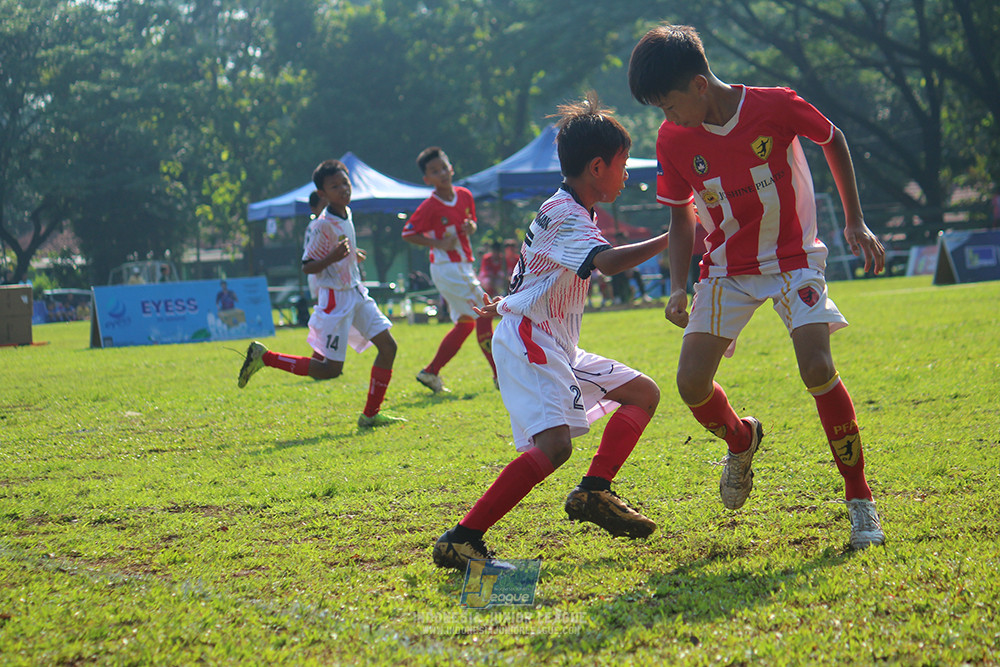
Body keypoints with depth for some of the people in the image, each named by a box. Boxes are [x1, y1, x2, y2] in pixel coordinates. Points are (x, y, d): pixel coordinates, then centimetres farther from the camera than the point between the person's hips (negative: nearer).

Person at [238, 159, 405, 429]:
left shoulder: (346, 214, 6)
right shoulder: (322, 226, -20)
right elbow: (307, 266, -18)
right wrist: (333, 258, -32)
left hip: (357, 294, 8)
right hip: (336, 297, -8)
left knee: (388, 346, 1)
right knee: (330, 369, -6)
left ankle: (370, 415, 8)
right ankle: (263, 357, 5)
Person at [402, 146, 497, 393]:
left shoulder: (465, 195, 6)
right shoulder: (430, 206, -14)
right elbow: (408, 233, -12)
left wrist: (471, 227, -3)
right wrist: (438, 243, -20)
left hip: (463, 267, 8)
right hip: (447, 268, -8)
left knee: (465, 323, 12)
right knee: (483, 315, -9)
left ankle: (431, 373, 18)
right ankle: (500, 375, -4)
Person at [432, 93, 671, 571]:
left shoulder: (569, 211, 17)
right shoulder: (567, 217, -16)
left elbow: (531, 265, 34)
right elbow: (608, 262, -35)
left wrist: (509, 302, 48)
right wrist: (671, 240, -39)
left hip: (557, 350, 11)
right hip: (529, 345, -11)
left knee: (643, 393, 12)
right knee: (554, 444, -28)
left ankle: (593, 492, 1)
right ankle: (460, 540, -29)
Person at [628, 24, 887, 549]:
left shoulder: (776, 107, -19)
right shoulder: (673, 140, -9)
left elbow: (833, 139, 1)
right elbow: (681, 215, 5)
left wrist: (855, 221, 1)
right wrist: (678, 288, -7)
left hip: (793, 259, -3)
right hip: (726, 269, 3)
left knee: (817, 369, -23)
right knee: (692, 383, -9)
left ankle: (860, 502, -8)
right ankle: (741, 439, 27)